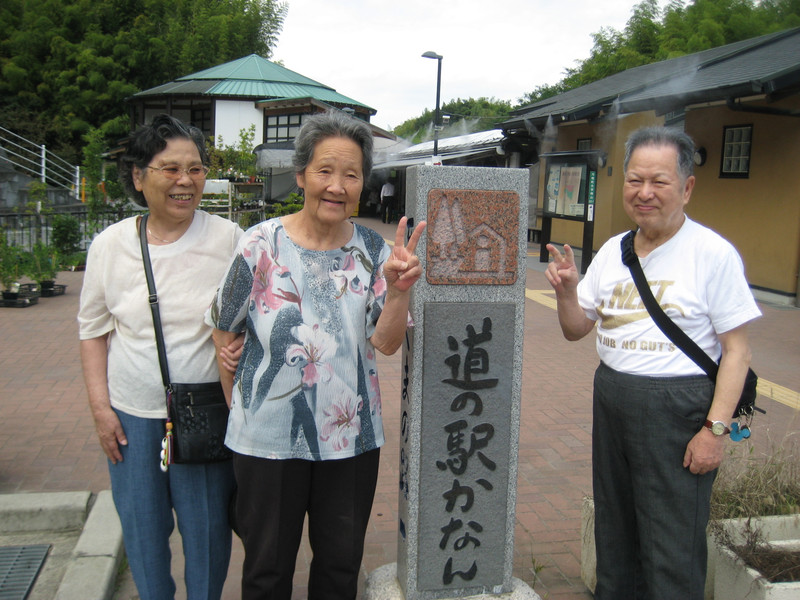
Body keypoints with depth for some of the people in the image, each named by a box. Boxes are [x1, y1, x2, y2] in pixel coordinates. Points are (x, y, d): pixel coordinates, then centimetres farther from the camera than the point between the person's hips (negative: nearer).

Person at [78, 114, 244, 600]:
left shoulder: (228, 238, -7)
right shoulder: (109, 245, -1)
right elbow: (94, 329, 7)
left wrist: (241, 343, -19)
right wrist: (100, 407, 3)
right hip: (131, 414, 2)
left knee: (207, 526, 10)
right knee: (141, 527, 16)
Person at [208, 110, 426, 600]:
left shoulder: (372, 252, -3)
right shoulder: (262, 244, -9)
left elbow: (387, 343, -10)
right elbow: (226, 333, 0)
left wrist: (398, 290, -27)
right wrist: (241, 405, 1)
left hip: (352, 437, 2)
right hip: (268, 438, -2)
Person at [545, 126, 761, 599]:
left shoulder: (713, 253, -11)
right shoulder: (612, 251, 6)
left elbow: (737, 351, -10)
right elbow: (576, 330, 11)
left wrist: (715, 429, -15)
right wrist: (566, 291, -9)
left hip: (678, 409, -6)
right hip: (611, 400, 6)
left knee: (672, 552, 3)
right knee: (614, 534, 19)